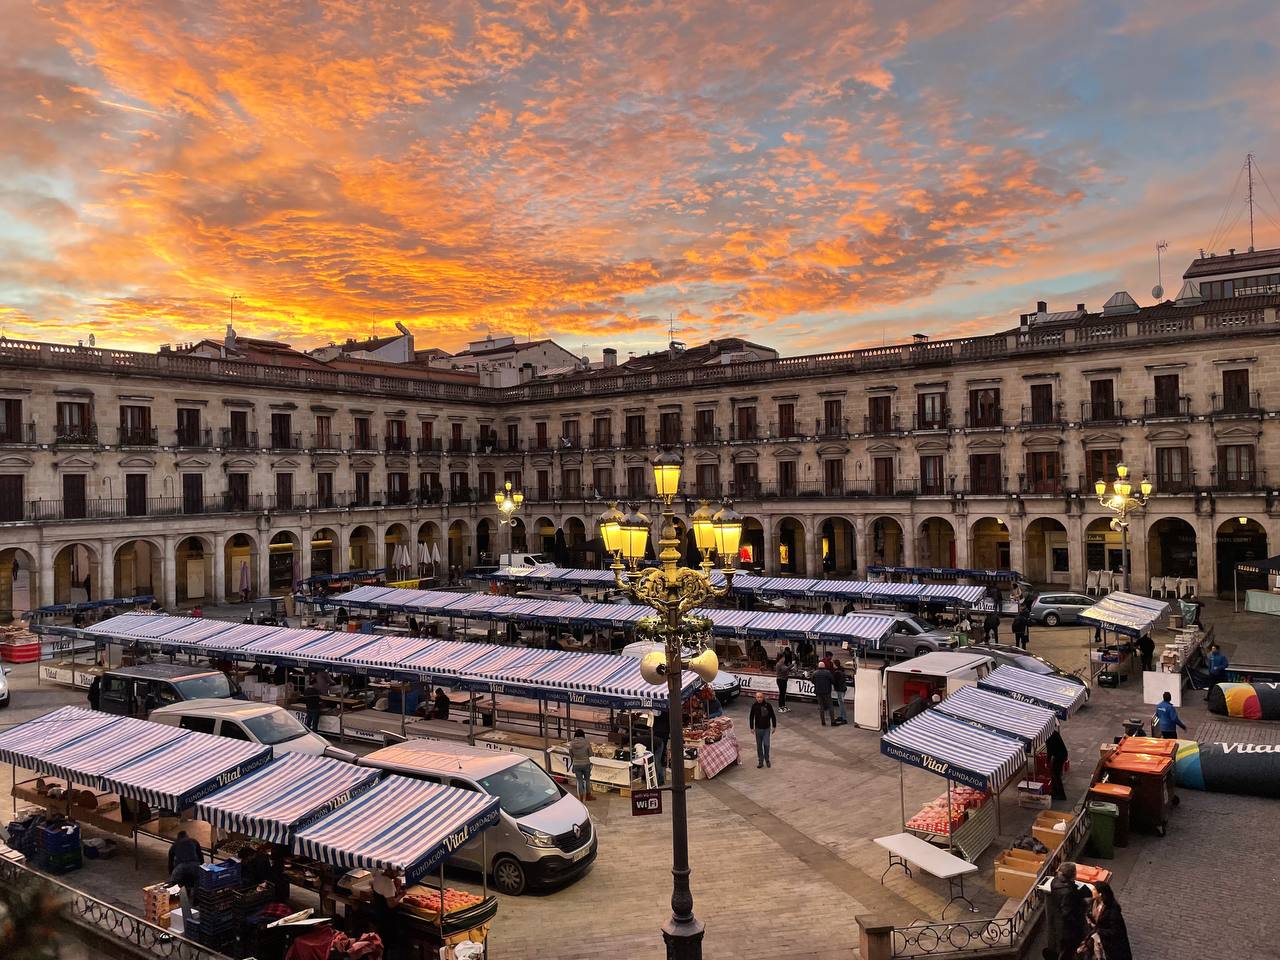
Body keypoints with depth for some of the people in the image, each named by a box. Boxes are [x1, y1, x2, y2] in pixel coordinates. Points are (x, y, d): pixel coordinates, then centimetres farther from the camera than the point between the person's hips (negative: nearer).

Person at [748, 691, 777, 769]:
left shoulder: (768, 705, -11)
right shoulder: (754, 706, -7)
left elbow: (773, 716, -1)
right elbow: (751, 717, 3)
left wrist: (774, 726, 3)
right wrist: (751, 727, 3)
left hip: (767, 728, -1)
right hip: (758, 728, 2)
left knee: (766, 744, -3)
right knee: (759, 746, 8)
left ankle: (767, 760, 18)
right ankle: (760, 761, 19)